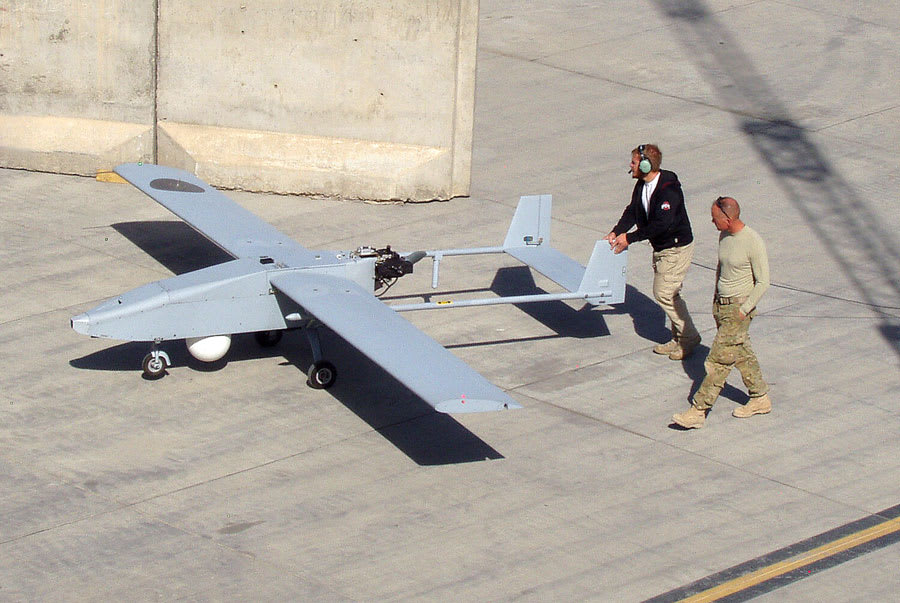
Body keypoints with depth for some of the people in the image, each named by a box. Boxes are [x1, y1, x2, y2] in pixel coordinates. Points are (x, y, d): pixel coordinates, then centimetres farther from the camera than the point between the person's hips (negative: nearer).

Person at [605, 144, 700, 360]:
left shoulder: (668, 189, -26)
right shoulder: (642, 185, 2)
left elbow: (661, 224, -31)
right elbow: (632, 211, 6)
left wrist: (630, 238, -27)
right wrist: (616, 232, -11)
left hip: (677, 248, -9)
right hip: (660, 248, 9)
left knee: (663, 293, -8)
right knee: (669, 293, 13)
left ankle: (689, 337, 5)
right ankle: (679, 338, 24)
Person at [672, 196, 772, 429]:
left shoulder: (753, 243, -21)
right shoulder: (724, 236, 4)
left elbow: (762, 282, -16)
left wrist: (743, 311, -16)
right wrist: (716, 297, 15)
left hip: (739, 307, -8)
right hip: (721, 304, 8)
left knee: (719, 359, -7)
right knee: (741, 353, 15)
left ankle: (698, 411, -7)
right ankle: (760, 399, 28)